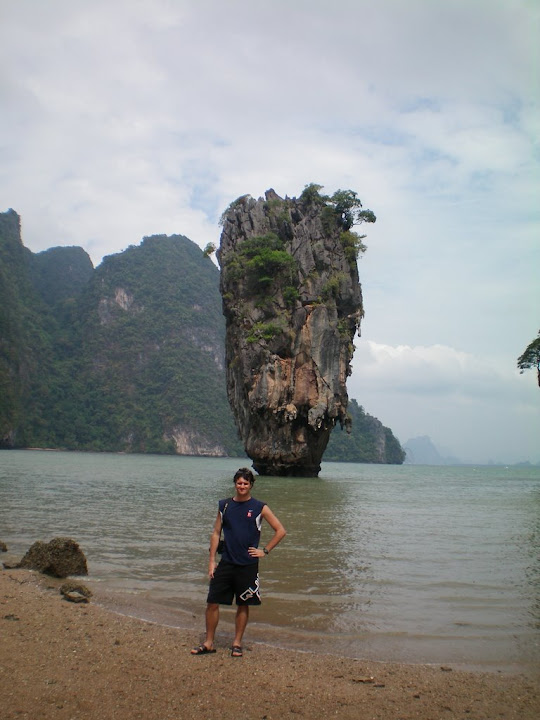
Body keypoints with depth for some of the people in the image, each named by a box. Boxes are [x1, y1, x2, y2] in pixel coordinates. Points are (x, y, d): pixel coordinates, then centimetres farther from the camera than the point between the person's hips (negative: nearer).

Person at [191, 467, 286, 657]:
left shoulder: (259, 508, -2)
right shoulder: (225, 505, 5)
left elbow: (280, 531, 1)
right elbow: (216, 533, 9)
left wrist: (265, 551, -3)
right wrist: (212, 560, 3)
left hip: (248, 565, -2)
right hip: (225, 563, 2)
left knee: (243, 605, 7)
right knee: (212, 603, 1)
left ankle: (237, 643, 23)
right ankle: (208, 643, 16)